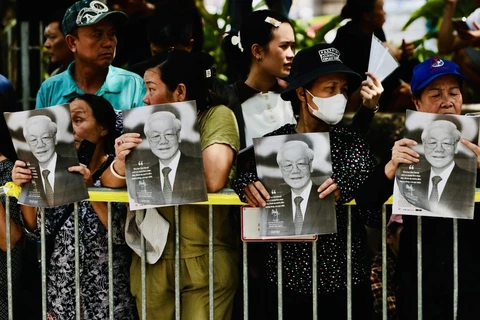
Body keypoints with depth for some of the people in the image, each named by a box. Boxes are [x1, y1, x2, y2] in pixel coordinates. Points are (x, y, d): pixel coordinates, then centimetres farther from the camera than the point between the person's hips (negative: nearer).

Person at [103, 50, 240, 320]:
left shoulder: (217, 116, -8)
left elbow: (213, 180, -26)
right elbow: (109, 182, 2)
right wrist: (120, 166, -21)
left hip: (205, 263, -5)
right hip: (152, 262, 5)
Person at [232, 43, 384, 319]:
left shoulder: (353, 142, -2)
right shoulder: (274, 142, 0)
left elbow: (374, 212, -10)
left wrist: (344, 190, -29)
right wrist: (247, 185, -24)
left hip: (347, 283, 0)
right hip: (286, 282, 0)